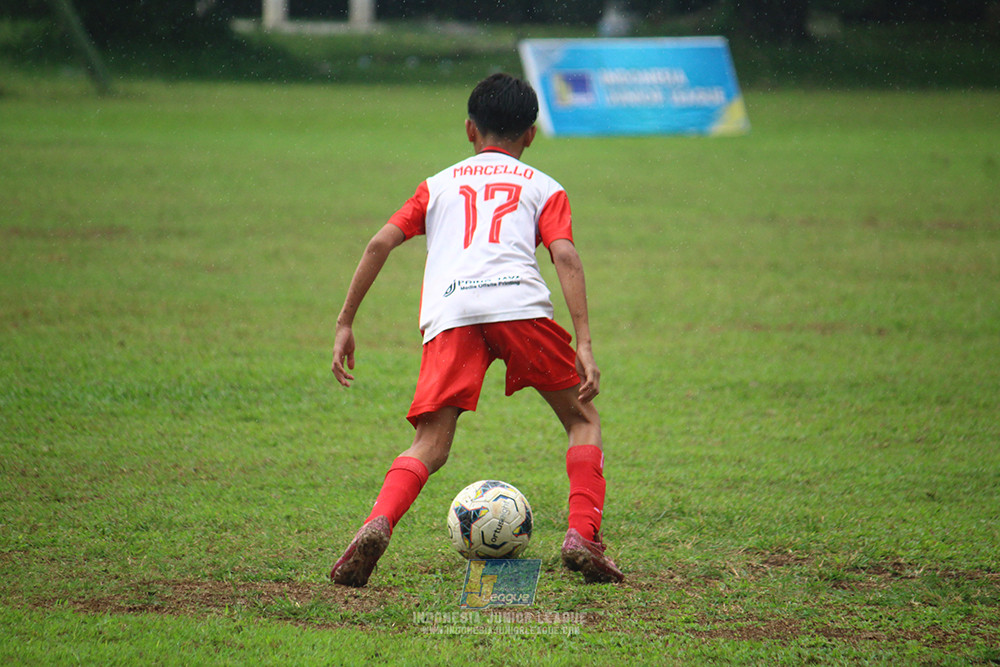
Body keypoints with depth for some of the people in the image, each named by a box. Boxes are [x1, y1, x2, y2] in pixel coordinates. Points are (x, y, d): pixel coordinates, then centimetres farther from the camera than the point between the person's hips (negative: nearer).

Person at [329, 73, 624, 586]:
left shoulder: (439, 184, 30)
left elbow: (381, 242, 17)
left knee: (429, 448, 3)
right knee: (582, 420, 16)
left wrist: (345, 324, 20)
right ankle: (583, 535, -1)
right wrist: (584, 344, 0)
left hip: (449, 314, 1)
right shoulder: (543, 187, 24)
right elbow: (565, 255, 6)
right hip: (520, 304, -1)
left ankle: (378, 525, -25)